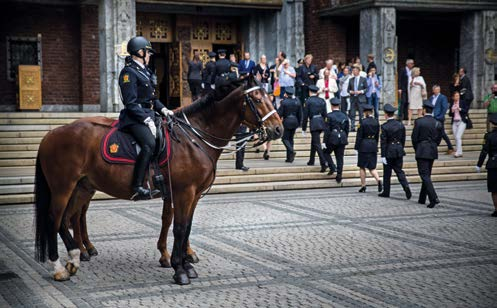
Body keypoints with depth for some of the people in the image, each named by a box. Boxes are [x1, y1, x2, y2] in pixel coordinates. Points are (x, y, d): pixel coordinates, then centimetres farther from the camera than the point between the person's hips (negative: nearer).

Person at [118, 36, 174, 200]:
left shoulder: (144, 71, 19)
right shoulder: (129, 72, -10)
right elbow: (131, 103, -16)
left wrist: (163, 109, 7)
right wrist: (146, 120, -22)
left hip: (148, 115, 10)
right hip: (134, 118, -10)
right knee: (149, 144, -32)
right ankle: (137, 187, -32)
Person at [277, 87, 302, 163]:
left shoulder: (284, 102, -11)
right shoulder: (297, 102, 4)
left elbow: (279, 113, -10)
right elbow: (300, 114, 9)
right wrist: (299, 123, 18)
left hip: (287, 122, -5)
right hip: (294, 122, 5)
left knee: (285, 138, 3)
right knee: (290, 138, 13)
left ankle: (292, 151, -22)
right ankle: (289, 157, 13)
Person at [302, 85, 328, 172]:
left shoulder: (308, 101, -5)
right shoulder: (322, 101, 10)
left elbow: (305, 116, -5)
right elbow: (325, 114, 11)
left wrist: (303, 128, 0)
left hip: (314, 124, -6)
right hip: (321, 123, 6)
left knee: (317, 145, -8)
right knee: (314, 142, 22)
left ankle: (323, 163, -19)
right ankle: (311, 160, 30)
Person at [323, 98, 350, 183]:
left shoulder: (329, 116, -8)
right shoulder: (344, 116, 7)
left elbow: (327, 130, -10)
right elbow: (347, 130, 12)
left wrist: (325, 141, -7)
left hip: (333, 139, -4)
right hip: (342, 139, 4)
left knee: (326, 152, 18)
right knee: (340, 158, 8)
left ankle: (332, 167, 1)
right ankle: (339, 177, 8)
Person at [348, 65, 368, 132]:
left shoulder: (363, 79, 4)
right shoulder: (351, 80, 12)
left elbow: (366, 89, 2)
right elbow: (348, 89, 16)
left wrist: (360, 91, -13)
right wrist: (350, 91, -6)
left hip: (361, 99, -3)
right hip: (353, 98, 3)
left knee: (361, 114, -2)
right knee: (352, 114, -3)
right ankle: (352, 127, 1)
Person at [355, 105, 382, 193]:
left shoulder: (363, 122, -11)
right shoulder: (376, 122, 3)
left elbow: (359, 136, -9)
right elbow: (377, 135, 9)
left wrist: (356, 148, -4)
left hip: (364, 146, -4)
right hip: (373, 146, 5)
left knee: (362, 167, 7)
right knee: (372, 167, 10)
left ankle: (363, 186, 9)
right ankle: (378, 180, -14)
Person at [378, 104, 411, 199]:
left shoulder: (384, 126, -12)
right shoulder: (400, 125, 2)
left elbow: (383, 142, -13)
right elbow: (403, 139, 8)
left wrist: (383, 156, -11)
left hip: (389, 152, -4)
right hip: (399, 151, 4)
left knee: (387, 173, 7)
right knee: (399, 171, 10)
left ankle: (386, 192, 14)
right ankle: (406, 186, -12)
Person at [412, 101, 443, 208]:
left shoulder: (419, 121, -10)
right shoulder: (437, 123, 3)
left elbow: (414, 137, -6)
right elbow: (439, 139, 8)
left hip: (422, 152, -5)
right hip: (433, 152, 6)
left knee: (424, 175, -6)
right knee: (427, 175, 15)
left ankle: (434, 198, -20)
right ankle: (422, 199, 23)